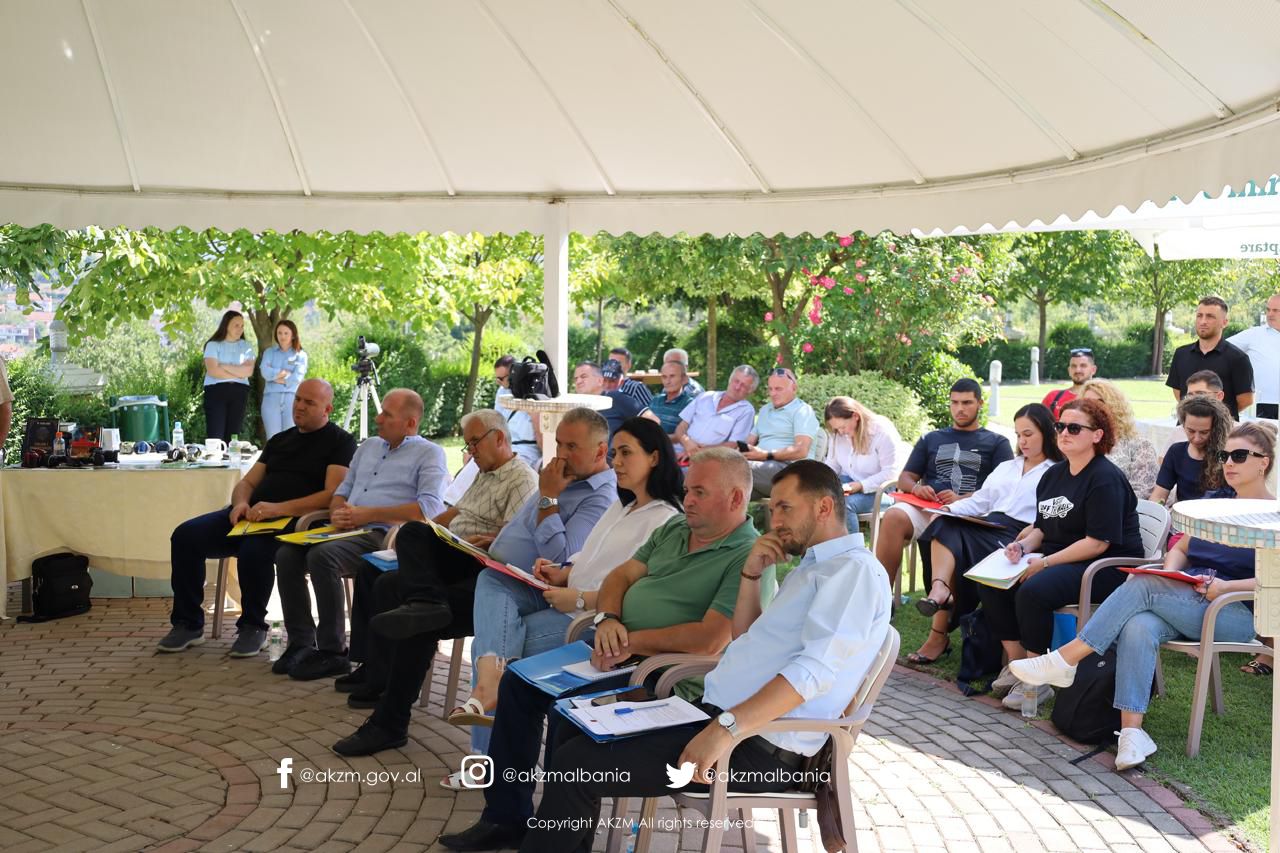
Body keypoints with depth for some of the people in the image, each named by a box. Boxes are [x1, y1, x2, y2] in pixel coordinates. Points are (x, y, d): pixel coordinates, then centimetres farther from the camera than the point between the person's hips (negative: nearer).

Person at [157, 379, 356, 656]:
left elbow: (334, 495, -11)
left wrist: (278, 508, -20)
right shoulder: (279, 440, 25)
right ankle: (188, 623, -1)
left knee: (253, 550, -36)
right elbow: (247, 482, 22)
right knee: (185, 535, -11)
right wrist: (241, 503, -4)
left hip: (295, 521, -7)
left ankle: (253, 627, -11)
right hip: (253, 515, 7)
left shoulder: (340, 442, 3)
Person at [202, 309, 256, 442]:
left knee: (233, 435, 2)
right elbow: (213, 370, -10)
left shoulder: (247, 346, 12)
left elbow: (248, 371, -2)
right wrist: (238, 373, -4)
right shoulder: (213, 345, 4)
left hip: (239, 392, 3)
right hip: (216, 391, -3)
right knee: (215, 435, -9)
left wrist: (224, 366, -5)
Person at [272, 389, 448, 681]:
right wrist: (338, 511, 0)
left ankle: (332, 651, -20)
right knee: (286, 554, -15)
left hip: (383, 536, -7)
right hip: (347, 531, 7)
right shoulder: (369, 446, 25)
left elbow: (428, 508, -14)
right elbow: (342, 490, 26)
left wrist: (368, 514, -15)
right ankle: (301, 643, -7)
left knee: (321, 556, -31)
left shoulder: (429, 453, 2)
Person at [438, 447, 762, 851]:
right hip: (613, 651, 9)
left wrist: (632, 642, -19)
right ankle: (506, 815, 13)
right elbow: (621, 575, 13)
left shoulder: (749, 557, -14)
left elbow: (712, 640, -24)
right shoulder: (674, 528, 13)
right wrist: (608, 619, -9)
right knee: (518, 680, 3)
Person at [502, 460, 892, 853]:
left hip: (757, 746, -10)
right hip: (717, 710, 10)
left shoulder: (855, 569, -12)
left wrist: (725, 729, -31)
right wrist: (751, 574, 8)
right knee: (579, 729, 11)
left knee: (576, 765, -16)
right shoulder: (811, 566, 21)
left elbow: (816, 669, -25)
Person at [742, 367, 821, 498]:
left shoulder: (802, 411, 4)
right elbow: (750, 440, 25)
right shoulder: (764, 410, 30)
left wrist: (766, 455, -14)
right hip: (764, 467, 6)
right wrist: (742, 449, 0)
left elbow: (801, 451, -10)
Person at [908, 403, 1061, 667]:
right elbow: (980, 500, 21)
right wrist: (948, 509, 3)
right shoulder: (1006, 467, 30)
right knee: (944, 525, -26)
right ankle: (940, 590, -44)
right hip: (986, 527, 6)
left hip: (1018, 535, -5)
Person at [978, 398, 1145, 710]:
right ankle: (1016, 664, -3)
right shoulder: (1054, 474, 14)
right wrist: (1023, 546, -4)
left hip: (1107, 567, -9)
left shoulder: (1106, 479, -14)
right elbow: (1042, 527, 19)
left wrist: (1045, 563, -21)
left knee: (1032, 591, -31)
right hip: (1058, 559, 9)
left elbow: (1098, 543, -20)